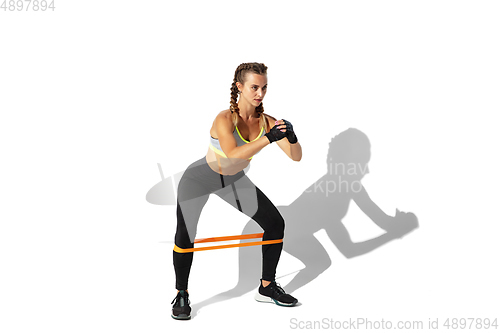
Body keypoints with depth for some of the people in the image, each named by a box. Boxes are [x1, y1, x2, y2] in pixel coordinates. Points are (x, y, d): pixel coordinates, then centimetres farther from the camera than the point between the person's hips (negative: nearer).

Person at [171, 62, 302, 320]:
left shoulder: (267, 122, -16)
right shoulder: (225, 119, -30)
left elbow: (296, 157, -17)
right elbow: (233, 154, -47)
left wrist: (292, 138, -38)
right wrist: (268, 138, -54)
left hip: (235, 181, 5)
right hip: (200, 179, -5)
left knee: (275, 223, -1)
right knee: (185, 235, -20)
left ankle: (267, 288, 15)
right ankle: (181, 296, 2)